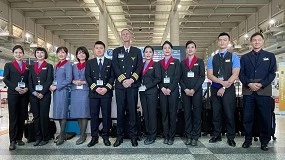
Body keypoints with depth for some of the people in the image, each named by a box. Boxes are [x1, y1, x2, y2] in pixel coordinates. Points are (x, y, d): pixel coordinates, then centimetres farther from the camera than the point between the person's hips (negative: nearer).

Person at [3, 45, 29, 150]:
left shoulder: (27, 66, 13)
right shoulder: (8, 65, 8)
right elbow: (5, 79, 0)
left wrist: (27, 88, -9)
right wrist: (15, 88, -13)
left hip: (24, 94, 2)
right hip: (13, 94, -2)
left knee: (22, 117, 5)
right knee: (13, 117, -2)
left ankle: (19, 138, 15)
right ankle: (12, 140, 2)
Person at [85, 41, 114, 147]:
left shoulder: (110, 62, 11)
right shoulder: (90, 62, 12)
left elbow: (112, 76, 4)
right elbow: (87, 76, 3)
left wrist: (106, 88, -10)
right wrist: (95, 88, -10)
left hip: (106, 92, 0)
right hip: (93, 92, 1)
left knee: (106, 115, 2)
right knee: (94, 115, 3)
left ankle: (105, 136, 12)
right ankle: (94, 137, 12)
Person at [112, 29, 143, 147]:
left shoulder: (137, 51, 13)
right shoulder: (116, 51, 14)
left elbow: (139, 67, 3)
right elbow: (115, 67, 2)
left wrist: (131, 79, -11)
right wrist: (123, 80, -11)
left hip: (133, 85, 0)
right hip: (120, 85, 1)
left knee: (132, 110, 1)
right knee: (120, 111, 2)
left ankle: (133, 136, 9)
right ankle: (119, 136, 11)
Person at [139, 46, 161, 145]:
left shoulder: (156, 65, 0)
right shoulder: (141, 65, 15)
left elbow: (158, 79, -9)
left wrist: (147, 86, -13)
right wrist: (140, 86, -1)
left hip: (151, 92, -5)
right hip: (142, 92, 5)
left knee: (152, 114, -2)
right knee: (145, 114, 8)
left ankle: (152, 137, 5)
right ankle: (147, 134, 18)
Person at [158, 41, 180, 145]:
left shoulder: (176, 62, 7)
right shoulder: (159, 63, 15)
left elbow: (177, 77, -2)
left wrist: (170, 89, -11)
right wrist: (162, 88, -7)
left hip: (173, 90, -2)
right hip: (162, 91, 3)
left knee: (172, 113, -1)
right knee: (164, 113, 4)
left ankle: (171, 136, 7)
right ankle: (165, 136, 13)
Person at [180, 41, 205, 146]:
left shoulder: (200, 61, 7)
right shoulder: (182, 63, 13)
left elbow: (202, 77, -1)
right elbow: (180, 78, 8)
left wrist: (194, 89, -10)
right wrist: (185, 89, -7)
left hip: (197, 91, -2)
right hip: (185, 91, 2)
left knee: (197, 113, 0)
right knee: (187, 113, 4)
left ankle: (195, 137, 7)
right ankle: (188, 136, 11)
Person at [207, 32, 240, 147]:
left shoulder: (234, 57, 2)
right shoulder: (212, 59, 9)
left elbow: (235, 75, -7)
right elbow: (209, 75, 0)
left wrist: (224, 87, -14)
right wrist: (222, 82, -16)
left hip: (229, 89, -2)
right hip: (215, 89, 3)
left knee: (229, 114, 2)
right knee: (216, 114, 8)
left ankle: (231, 138, 14)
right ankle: (216, 135, 20)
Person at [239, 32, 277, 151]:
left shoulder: (270, 56, 12)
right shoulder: (244, 57, 15)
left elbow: (272, 73, 3)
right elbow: (241, 74, 7)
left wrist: (261, 84, -11)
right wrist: (249, 84, -10)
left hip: (264, 91, -1)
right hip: (248, 91, 1)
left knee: (265, 117, 1)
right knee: (247, 117, 4)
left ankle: (264, 141, 14)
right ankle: (248, 139, 16)